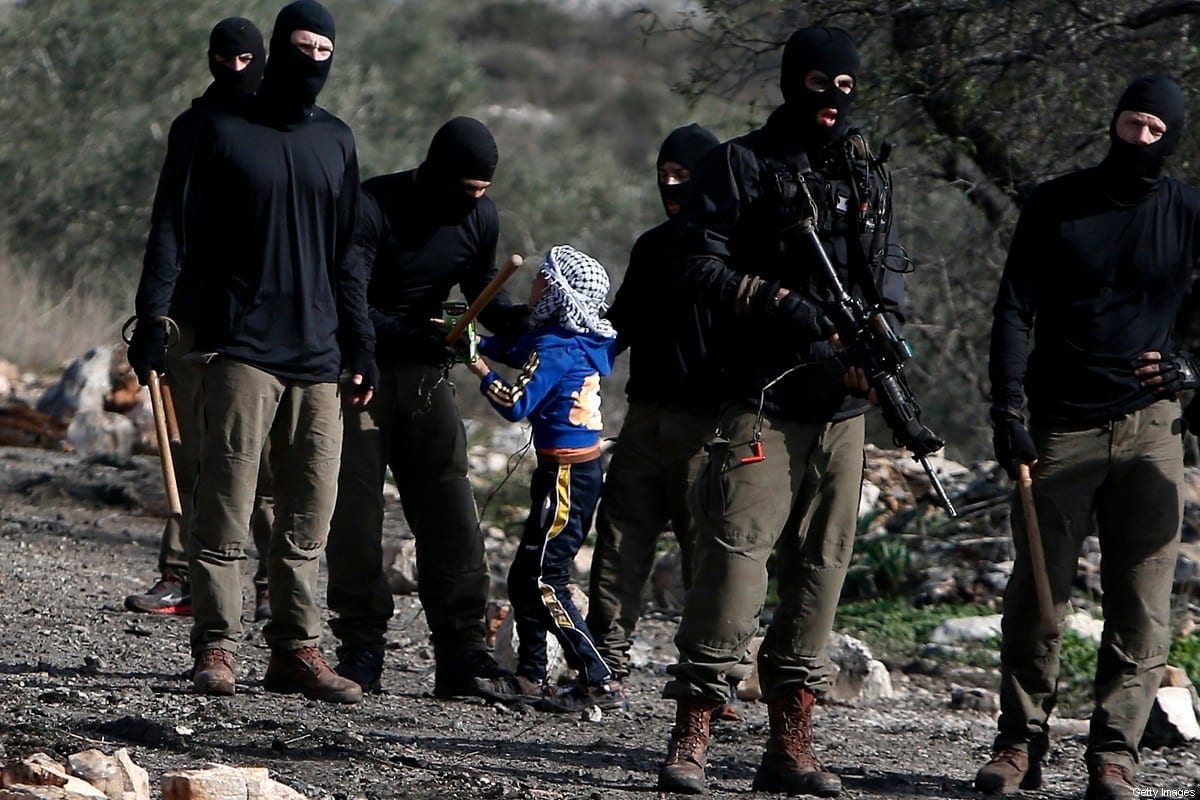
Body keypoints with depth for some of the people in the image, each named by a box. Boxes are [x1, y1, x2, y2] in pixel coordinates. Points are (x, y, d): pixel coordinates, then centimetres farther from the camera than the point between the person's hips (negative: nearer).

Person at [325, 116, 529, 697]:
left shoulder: (479, 218, -1)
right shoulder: (373, 207, -17)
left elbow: (483, 294, 11)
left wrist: (520, 319, -10)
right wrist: (416, 336, -33)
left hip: (425, 374, 4)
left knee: (451, 513, -4)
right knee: (355, 512, -4)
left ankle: (461, 652, -4)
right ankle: (360, 645, 4)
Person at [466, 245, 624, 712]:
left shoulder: (554, 351, -16)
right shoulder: (579, 345, 12)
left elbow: (515, 405, -19)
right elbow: (515, 351, 28)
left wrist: (481, 371, -6)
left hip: (566, 474, -10)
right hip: (580, 469, 10)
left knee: (546, 581, -9)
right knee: (526, 576, 15)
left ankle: (599, 683, -11)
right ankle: (530, 677, 20)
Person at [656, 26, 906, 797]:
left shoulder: (870, 177, 17)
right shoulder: (742, 165, 1)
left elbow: (892, 274, 19)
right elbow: (702, 269, -5)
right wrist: (786, 307, -16)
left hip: (842, 407, 5)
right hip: (761, 400, -5)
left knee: (822, 567, 4)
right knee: (735, 555, -12)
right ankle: (692, 732, -10)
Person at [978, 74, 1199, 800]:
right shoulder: (1056, 206, 6)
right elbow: (1014, 311, 4)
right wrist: (1009, 407, -7)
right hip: (1059, 426, 0)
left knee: (1141, 604, -4)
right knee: (1036, 593, 0)